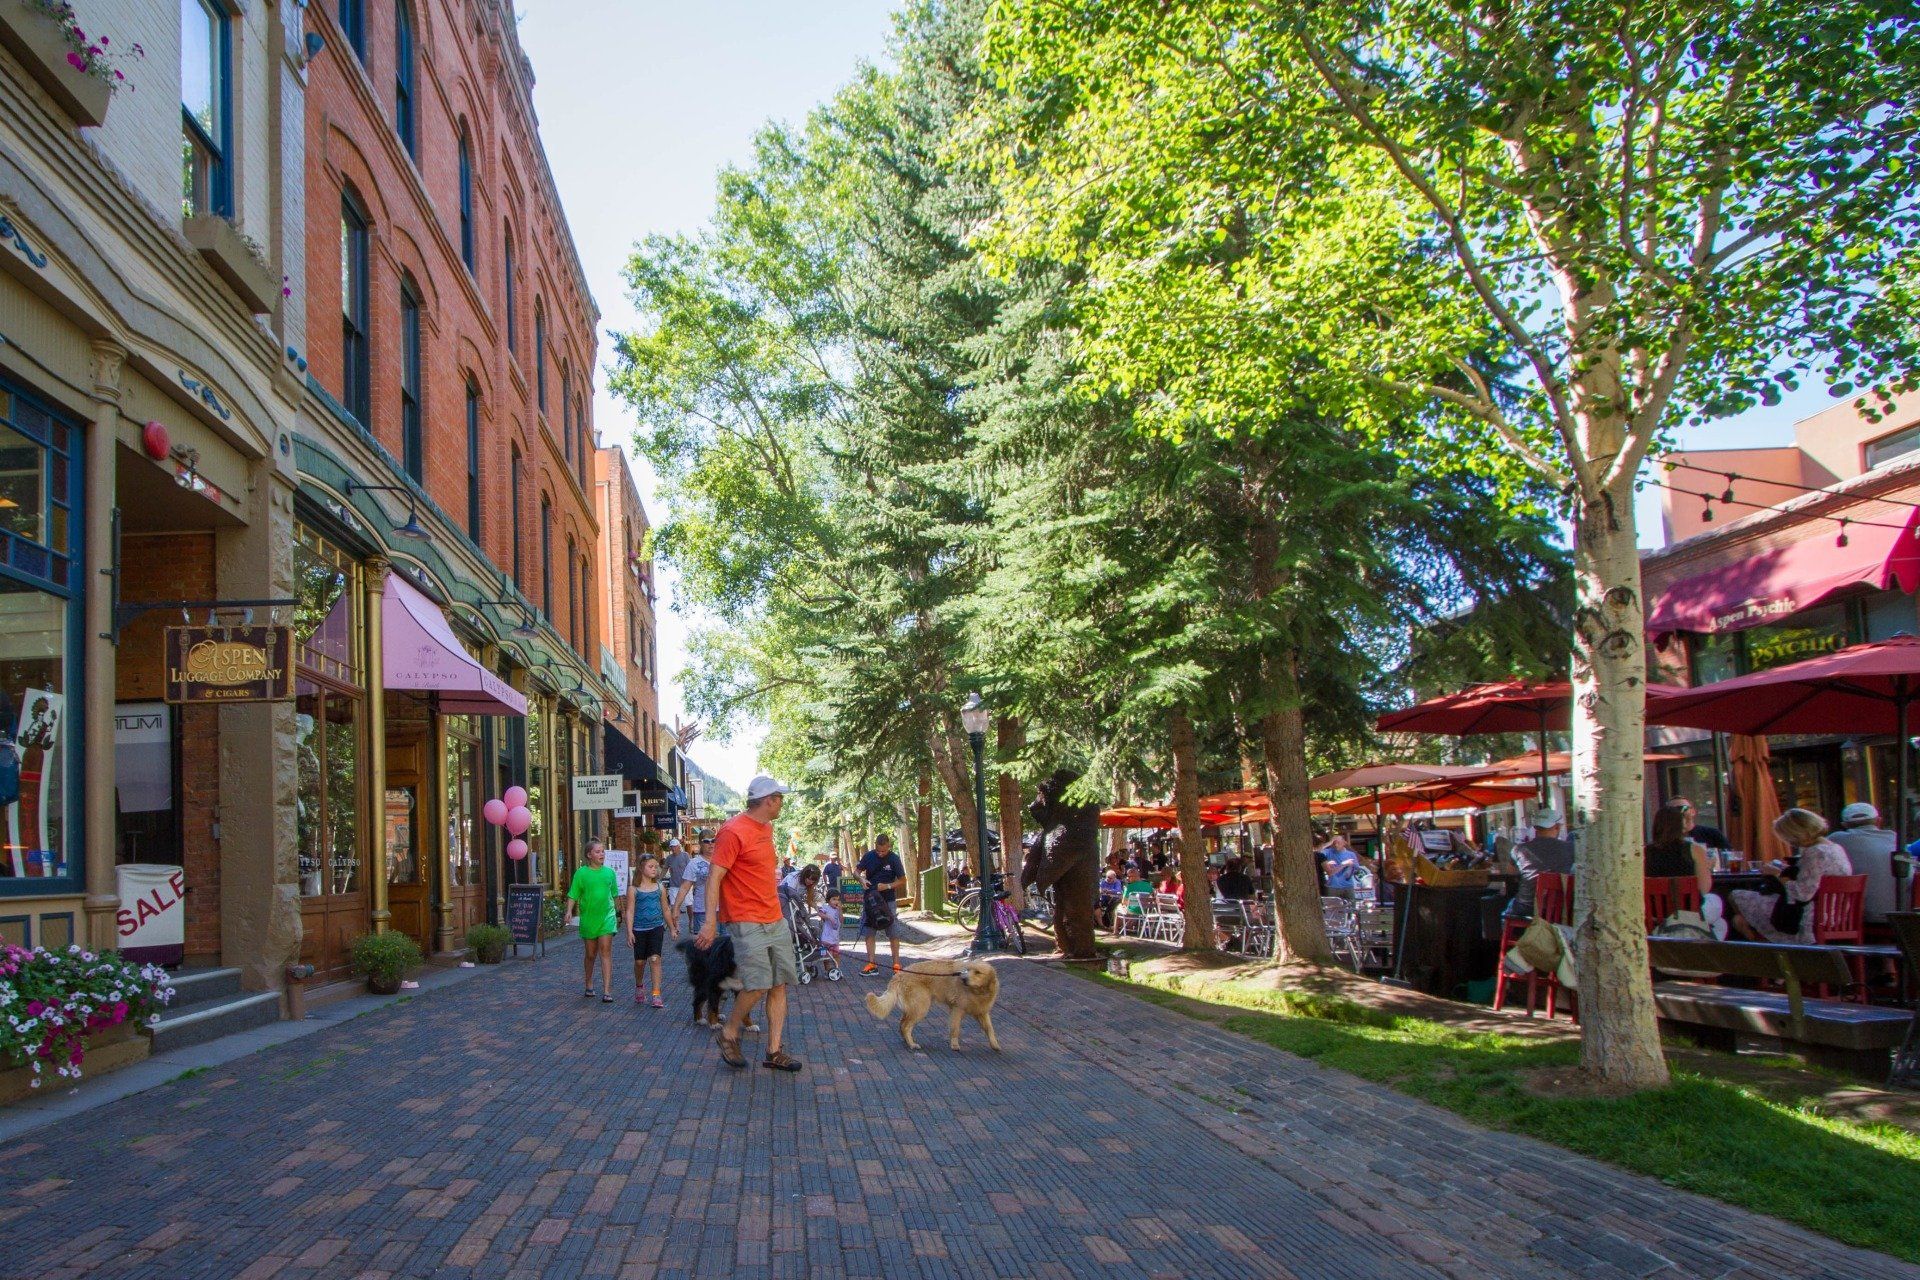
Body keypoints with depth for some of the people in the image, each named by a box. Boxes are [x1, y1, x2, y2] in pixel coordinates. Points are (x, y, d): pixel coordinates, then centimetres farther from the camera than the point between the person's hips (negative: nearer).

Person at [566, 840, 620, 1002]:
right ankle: (589, 984, 33)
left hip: (606, 916, 0)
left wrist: (617, 912, 21)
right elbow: (573, 896, -2)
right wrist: (569, 911, -17)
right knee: (590, 954, 11)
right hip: (588, 918, 0)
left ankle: (607, 991, -13)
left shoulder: (609, 872, 5)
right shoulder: (581, 873, -2)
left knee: (605, 951, -10)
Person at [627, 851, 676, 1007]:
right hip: (639, 929, -1)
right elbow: (630, 911, -4)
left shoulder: (660, 887, 5)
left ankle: (656, 995, -8)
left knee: (655, 959, -9)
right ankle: (639, 986, 37)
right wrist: (630, 931, -11)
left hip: (656, 927, 1)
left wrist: (672, 928, 16)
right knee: (640, 961, 9)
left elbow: (665, 910, 13)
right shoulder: (633, 889, -3)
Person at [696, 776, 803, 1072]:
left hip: (775, 920, 9)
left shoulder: (766, 828, 13)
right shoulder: (734, 832, -14)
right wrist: (710, 923, -22)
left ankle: (774, 1052, 11)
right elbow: (714, 878, -17)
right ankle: (729, 1034, 11)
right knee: (758, 986, -13)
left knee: (779, 985, 5)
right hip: (747, 922, -9)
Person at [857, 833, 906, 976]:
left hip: (888, 900, -3)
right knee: (868, 932, 3)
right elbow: (857, 869, 8)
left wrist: (888, 886, -20)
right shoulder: (869, 856, -3)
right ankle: (871, 965, 8)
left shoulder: (894, 858, -10)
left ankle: (896, 964, 5)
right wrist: (861, 879, -14)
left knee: (893, 934, -1)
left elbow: (902, 879, -5)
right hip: (870, 898, 3)